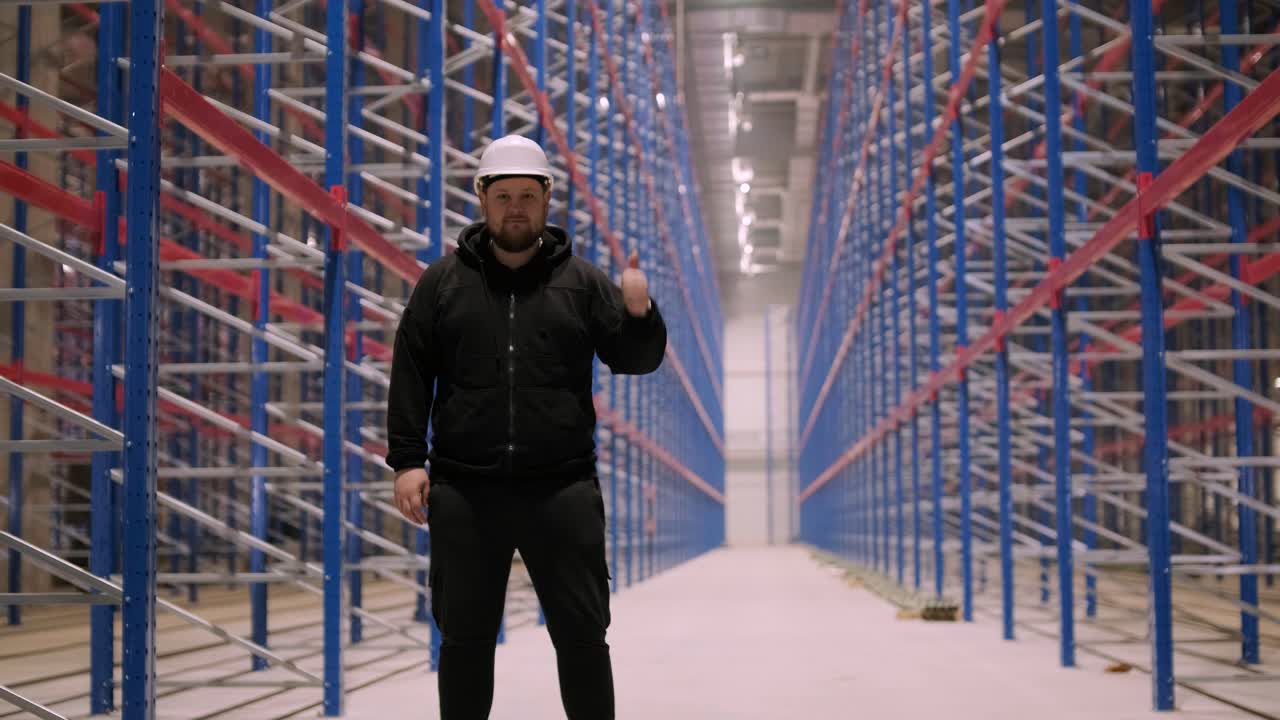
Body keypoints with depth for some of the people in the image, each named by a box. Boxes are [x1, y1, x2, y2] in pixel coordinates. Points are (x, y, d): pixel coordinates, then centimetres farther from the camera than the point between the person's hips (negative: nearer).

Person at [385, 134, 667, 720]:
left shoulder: (582, 281, 6)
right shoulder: (443, 282, 7)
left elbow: (636, 359, 3)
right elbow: (410, 376, 5)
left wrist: (640, 314, -18)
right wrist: (408, 459, -3)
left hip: (562, 490, 0)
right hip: (465, 492, 1)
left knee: (582, 635, 4)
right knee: (464, 638, 8)